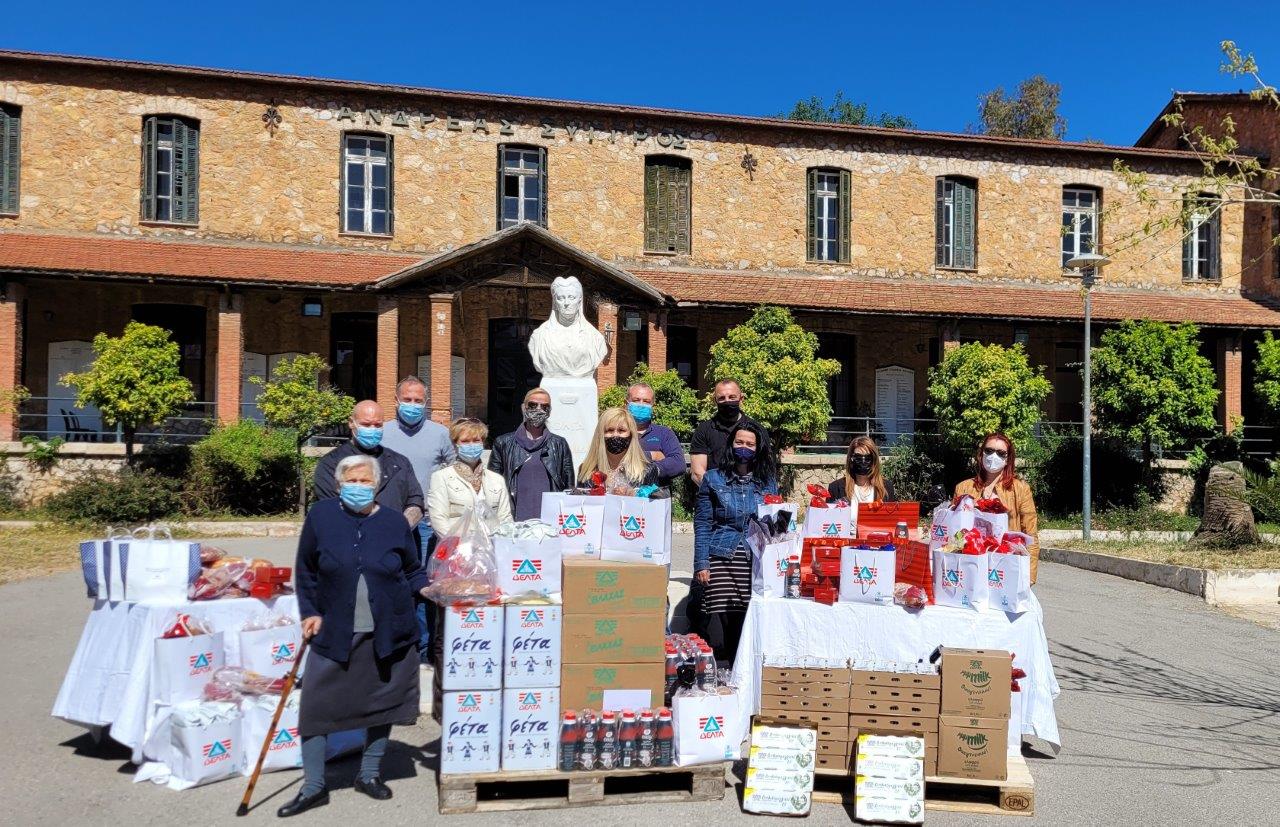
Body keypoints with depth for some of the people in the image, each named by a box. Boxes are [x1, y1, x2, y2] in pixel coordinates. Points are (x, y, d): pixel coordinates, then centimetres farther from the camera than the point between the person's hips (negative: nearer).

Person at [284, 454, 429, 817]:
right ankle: (313, 787, 16)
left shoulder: (395, 521, 0)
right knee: (316, 706, 0)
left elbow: (412, 570, 11)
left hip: (387, 633, 1)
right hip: (334, 633, -1)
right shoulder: (321, 516, -2)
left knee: (382, 701, 12)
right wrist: (310, 612, 0)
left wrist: (427, 589, -6)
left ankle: (369, 774, 31)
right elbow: (306, 572, 7)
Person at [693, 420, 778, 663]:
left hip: (757, 561, 2)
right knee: (721, 620, -9)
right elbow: (702, 524, 5)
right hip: (721, 559, -1)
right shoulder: (713, 479, 7)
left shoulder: (768, 482, 13)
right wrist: (701, 564, -3)